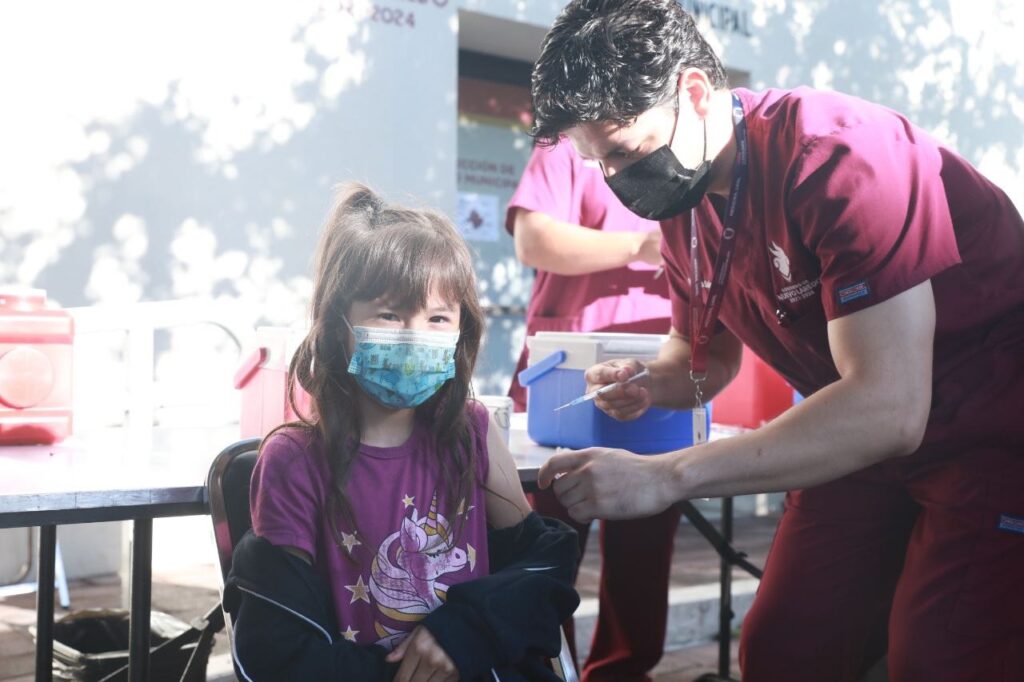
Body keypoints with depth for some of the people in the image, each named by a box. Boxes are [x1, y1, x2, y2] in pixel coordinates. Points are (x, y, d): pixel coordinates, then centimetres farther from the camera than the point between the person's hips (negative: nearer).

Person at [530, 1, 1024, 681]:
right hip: (870, 445, 7)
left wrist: (665, 476, -34)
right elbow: (708, 355, 15)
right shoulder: (682, 199, -2)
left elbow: (888, 406, -33)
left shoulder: (839, 156, -26)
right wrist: (650, 381, -10)